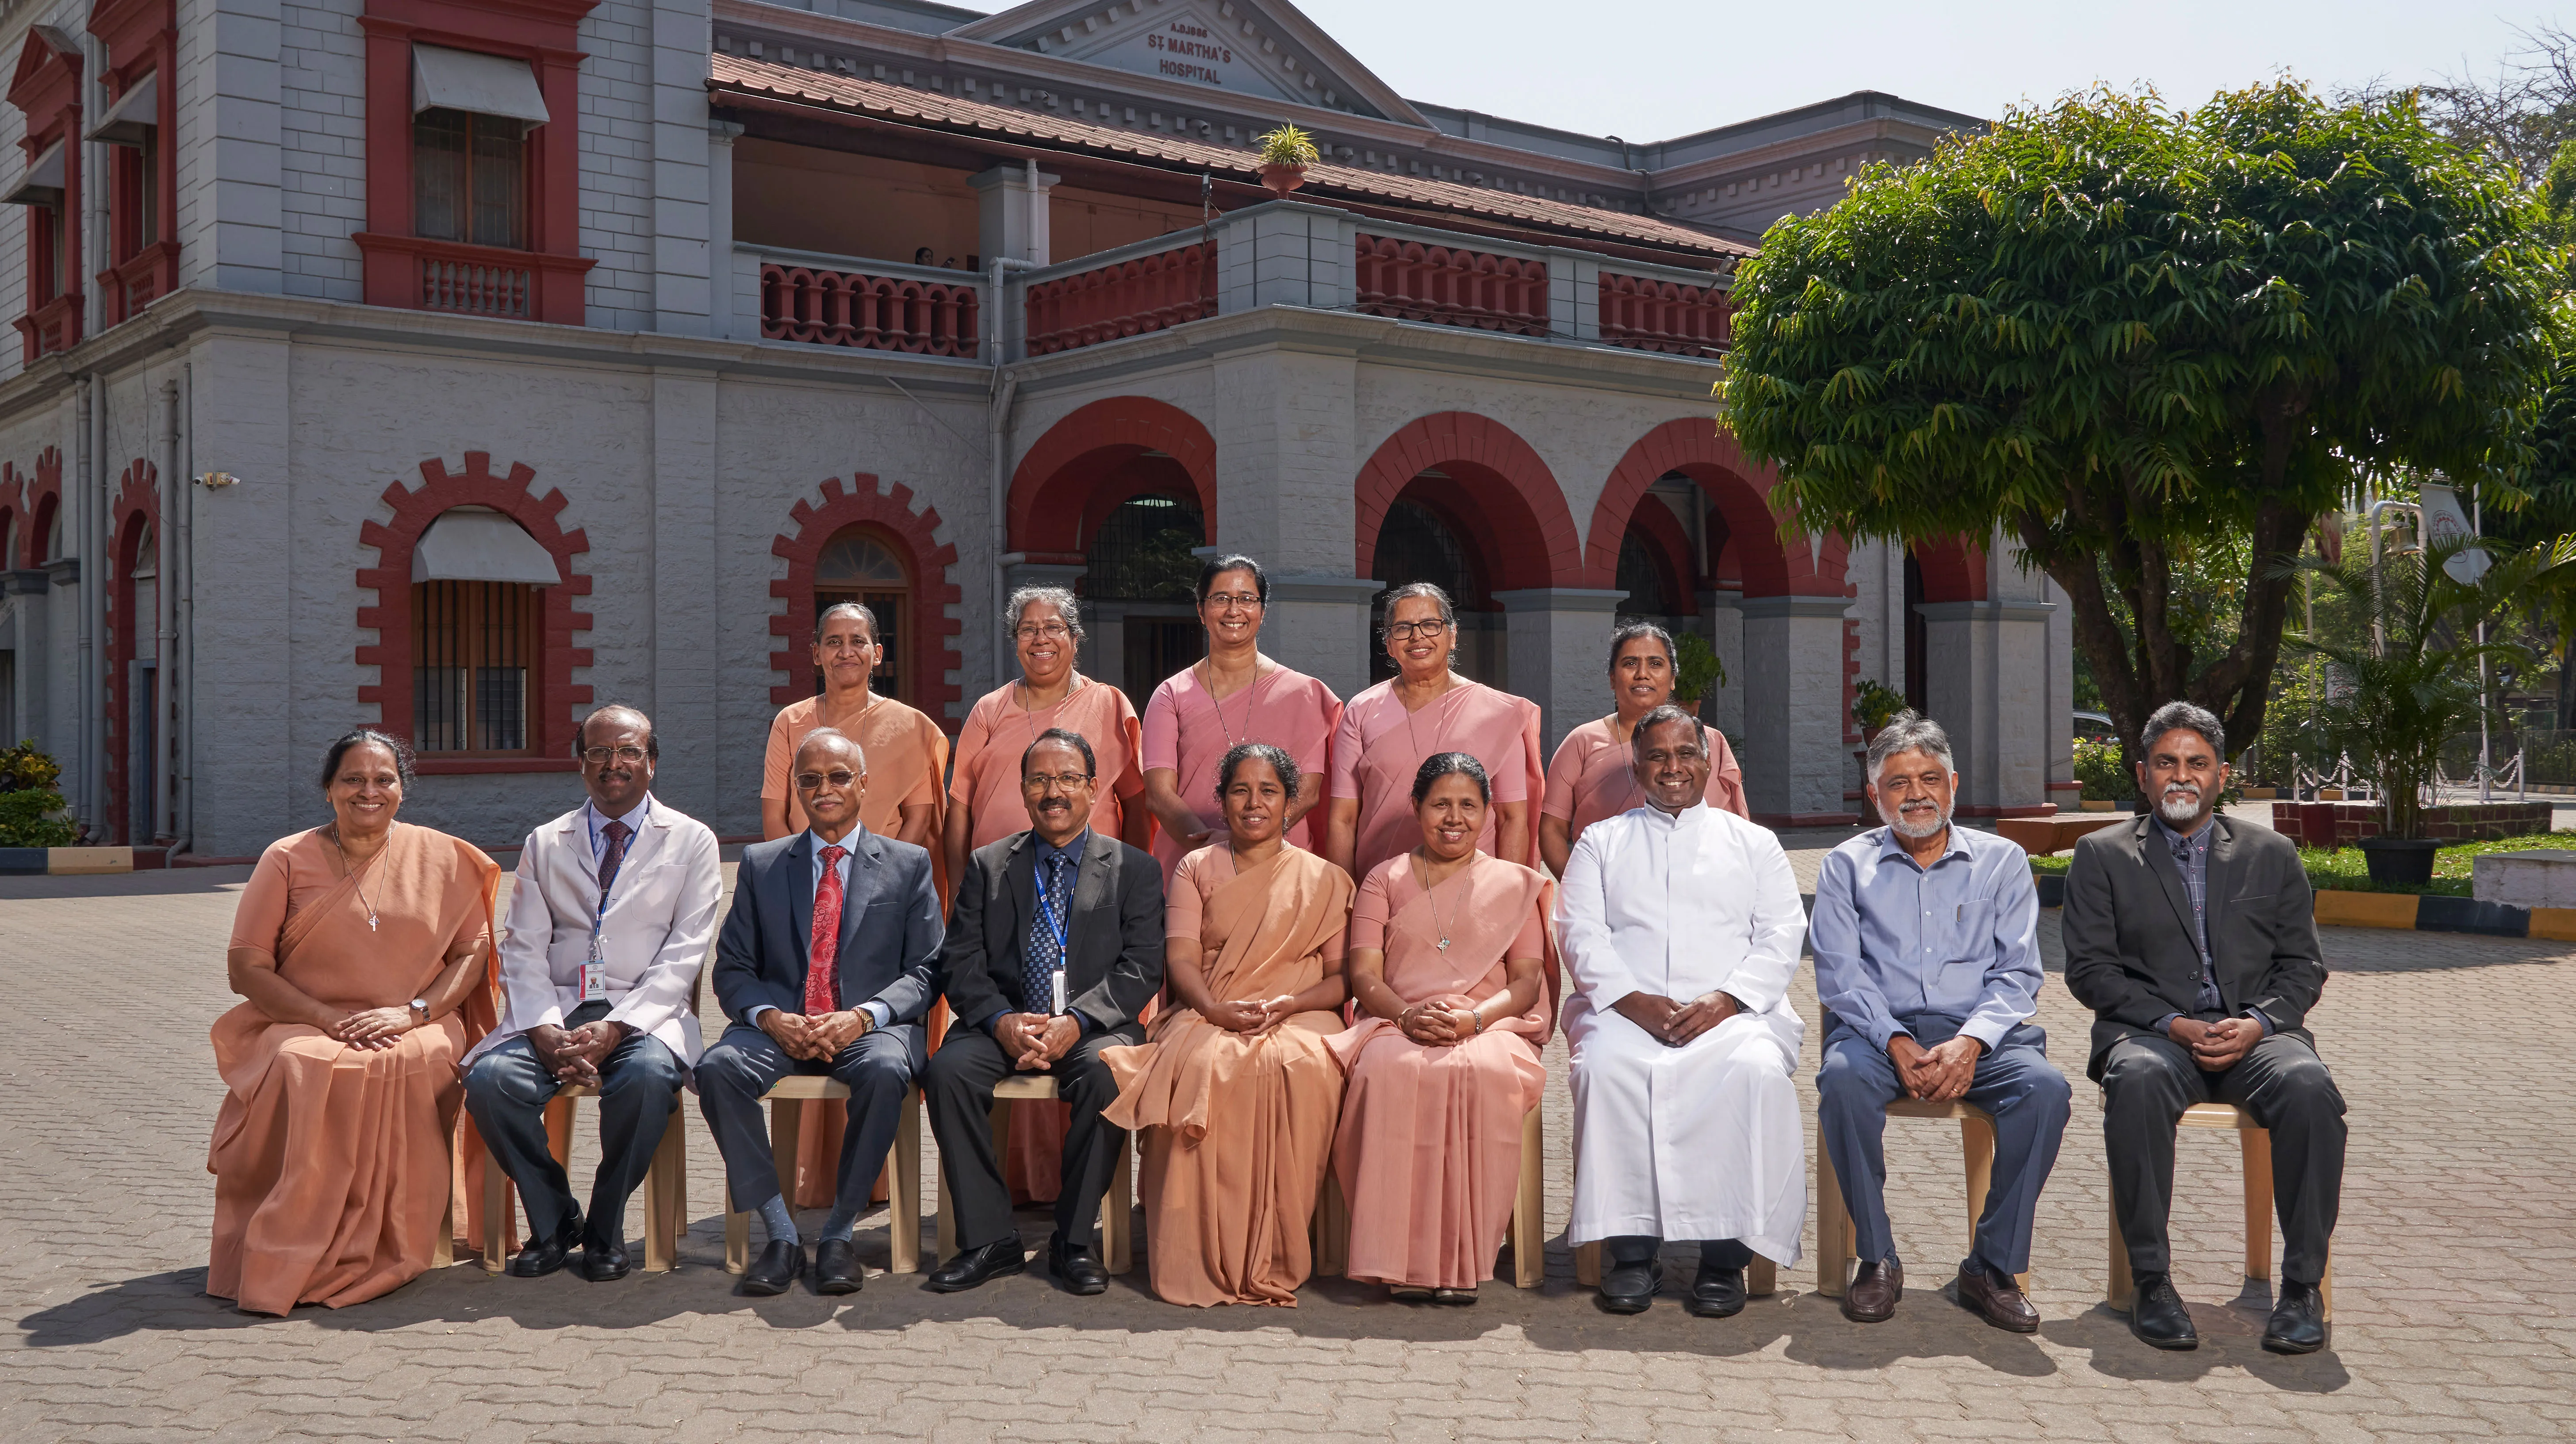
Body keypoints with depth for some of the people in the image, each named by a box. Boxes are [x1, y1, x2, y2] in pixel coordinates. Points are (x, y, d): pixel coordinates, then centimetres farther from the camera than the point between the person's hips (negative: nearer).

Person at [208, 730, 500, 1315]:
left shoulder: (442, 860, 11)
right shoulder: (288, 860, 8)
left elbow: (474, 952, 8)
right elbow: (247, 968, 3)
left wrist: (413, 1010, -11)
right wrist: (330, 1019, -12)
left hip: (414, 1032, 0)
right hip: (302, 1027, 0)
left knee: (411, 1066, -35)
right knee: (299, 1070, -35)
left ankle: (383, 1256, -25)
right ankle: (287, 1260, -26)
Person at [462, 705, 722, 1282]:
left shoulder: (691, 841, 8)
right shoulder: (545, 844, 17)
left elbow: (685, 954, -2)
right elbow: (523, 950, 7)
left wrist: (616, 1028, -16)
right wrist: (547, 1033, -12)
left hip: (645, 1012, -3)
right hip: (556, 1010, 3)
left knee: (646, 1076, -36)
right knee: (491, 1078, -26)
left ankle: (606, 1227, -12)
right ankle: (554, 1221, -4)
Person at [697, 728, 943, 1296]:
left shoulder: (909, 864, 11)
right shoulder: (760, 864, 16)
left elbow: (926, 970, 4)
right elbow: (732, 968, 11)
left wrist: (863, 1017, -15)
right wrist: (770, 1017, -12)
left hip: (870, 1027, -2)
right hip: (779, 1025, 2)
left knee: (886, 1071, -36)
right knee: (717, 1068, -30)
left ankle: (840, 1233, -20)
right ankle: (781, 1234, -20)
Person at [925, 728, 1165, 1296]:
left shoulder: (1133, 869, 9)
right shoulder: (986, 866, 14)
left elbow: (1141, 968, -2)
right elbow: (962, 964, 5)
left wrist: (1075, 1022, -18)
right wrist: (1002, 1021, -16)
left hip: (1094, 1026, -2)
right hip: (1002, 1023, 2)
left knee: (1107, 1072, -34)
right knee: (948, 1070, -28)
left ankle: (1076, 1240, -19)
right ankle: (988, 1240, -18)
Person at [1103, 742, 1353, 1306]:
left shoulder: (1324, 879, 15)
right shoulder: (1197, 869, 17)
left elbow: (1343, 976, 7)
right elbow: (1181, 959, 3)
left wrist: (1289, 1004, -14)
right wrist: (1216, 1009, -18)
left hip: (1300, 1019, 0)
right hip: (1208, 1018, 0)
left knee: (1294, 1070, -37)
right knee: (1203, 1068, -36)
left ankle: (1272, 1256, -30)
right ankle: (1205, 1258, -33)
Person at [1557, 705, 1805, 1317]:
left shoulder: (1754, 843, 21)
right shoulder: (1601, 842, 21)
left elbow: (1782, 937, 9)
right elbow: (1581, 934, 8)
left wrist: (1726, 1000, -10)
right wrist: (1632, 1000, -11)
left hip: (1733, 1010, 0)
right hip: (1624, 1008, 0)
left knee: (1758, 1070, -34)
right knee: (1606, 1065, -34)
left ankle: (1726, 1253, -27)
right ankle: (1629, 1248, -27)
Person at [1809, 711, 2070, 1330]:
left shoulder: (2002, 861, 13)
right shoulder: (1846, 867, 12)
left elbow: (2017, 973, 4)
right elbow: (1840, 975, 1)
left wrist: (1971, 1042, -15)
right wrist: (1897, 1044, -16)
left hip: (1978, 1030, 1)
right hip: (1880, 1026, -1)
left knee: (2045, 1086, -30)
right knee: (1842, 1077, -34)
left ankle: (1993, 1267, -18)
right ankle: (1877, 1261, -20)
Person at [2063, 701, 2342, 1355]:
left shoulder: (2271, 853, 19)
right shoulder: (2102, 855, 13)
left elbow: (2303, 966, 13)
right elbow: (2089, 969, 3)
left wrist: (2258, 1023, -8)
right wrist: (2173, 1024, -11)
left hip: (2255, 1032, 2)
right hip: (2151, 1031, -1)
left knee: (2309, 1088, -33)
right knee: (2137, 1083, -37)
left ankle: (2303, 1286, -23)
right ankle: (2151, 1281, -28)